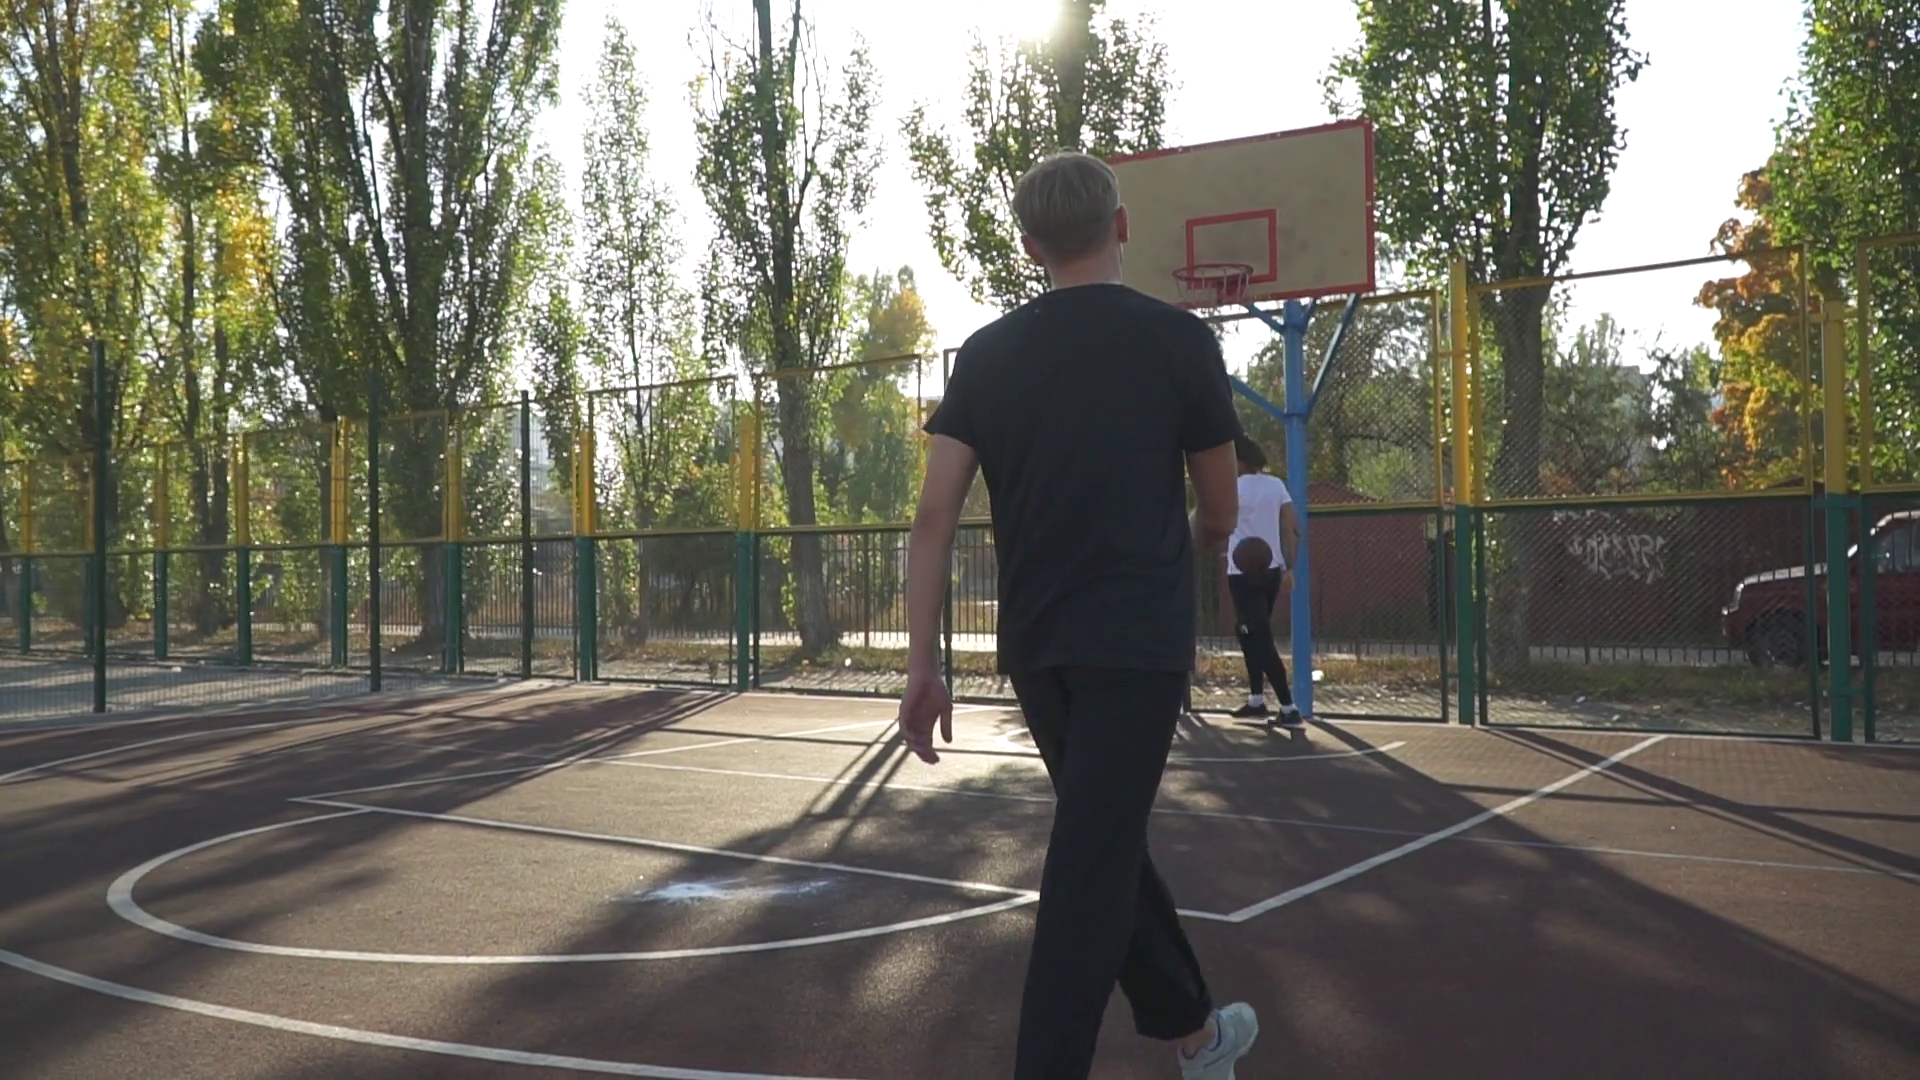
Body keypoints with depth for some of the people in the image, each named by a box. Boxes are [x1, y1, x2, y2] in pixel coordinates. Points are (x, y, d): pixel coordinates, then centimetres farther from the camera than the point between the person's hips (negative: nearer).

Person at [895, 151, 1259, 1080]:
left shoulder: (986, 352, 4)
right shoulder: (1179, 339, -2)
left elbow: (936, 512, -3)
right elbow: (1220, 514, 5)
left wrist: (921, 663, -1)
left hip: (1034, 643, 4)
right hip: (1139, 639, -4)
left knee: (1107, 840, 20)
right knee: (1091, 864, -3)